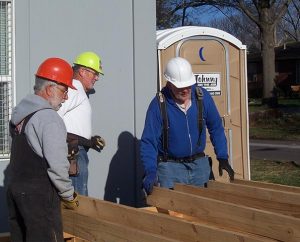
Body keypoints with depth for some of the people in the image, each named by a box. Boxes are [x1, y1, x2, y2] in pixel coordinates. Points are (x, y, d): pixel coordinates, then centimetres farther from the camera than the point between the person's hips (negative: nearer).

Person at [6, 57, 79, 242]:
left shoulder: (19, 113, 12)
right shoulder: (49, 118, -15)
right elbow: (57, 165, -19)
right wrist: (69, 196, -5)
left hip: (14, 187, 9)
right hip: (38, 193, -9)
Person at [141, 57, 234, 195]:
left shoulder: (202, 96, -5)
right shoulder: (158, 104, -14)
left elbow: (216, 129, 7)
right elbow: (148, 142, -14)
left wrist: (223, 158, 2)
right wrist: (150, 172, -26)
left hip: (199, 165, 3)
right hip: (170, 167, -3)